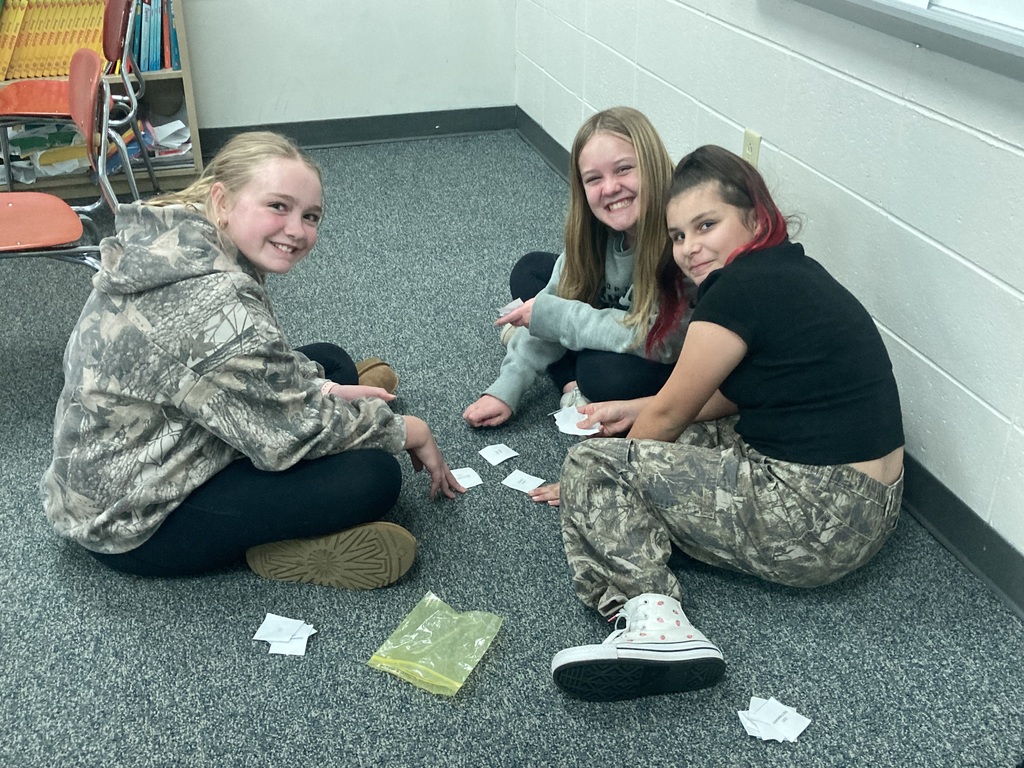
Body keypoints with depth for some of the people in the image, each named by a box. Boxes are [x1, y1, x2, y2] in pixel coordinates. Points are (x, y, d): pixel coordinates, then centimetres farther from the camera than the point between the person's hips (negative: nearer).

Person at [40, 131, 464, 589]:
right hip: (133, 524, -10)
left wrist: (322, 389, -3)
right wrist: (410, 432, -9)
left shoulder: (172, 242, -3)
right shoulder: (215, 306, -33)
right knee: (373, 476, -18)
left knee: (331, 362, 14)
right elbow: (296, 432, -23)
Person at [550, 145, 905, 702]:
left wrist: (583, 482, 11)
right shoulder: (789, 270, 13)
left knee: (590, 468, -3)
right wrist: (636, 410, 21)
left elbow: (670, 412, -5)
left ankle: (652, 617, -22)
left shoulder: (742, 288, -16)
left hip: (815, 523, -11)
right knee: (654, 442, 22)